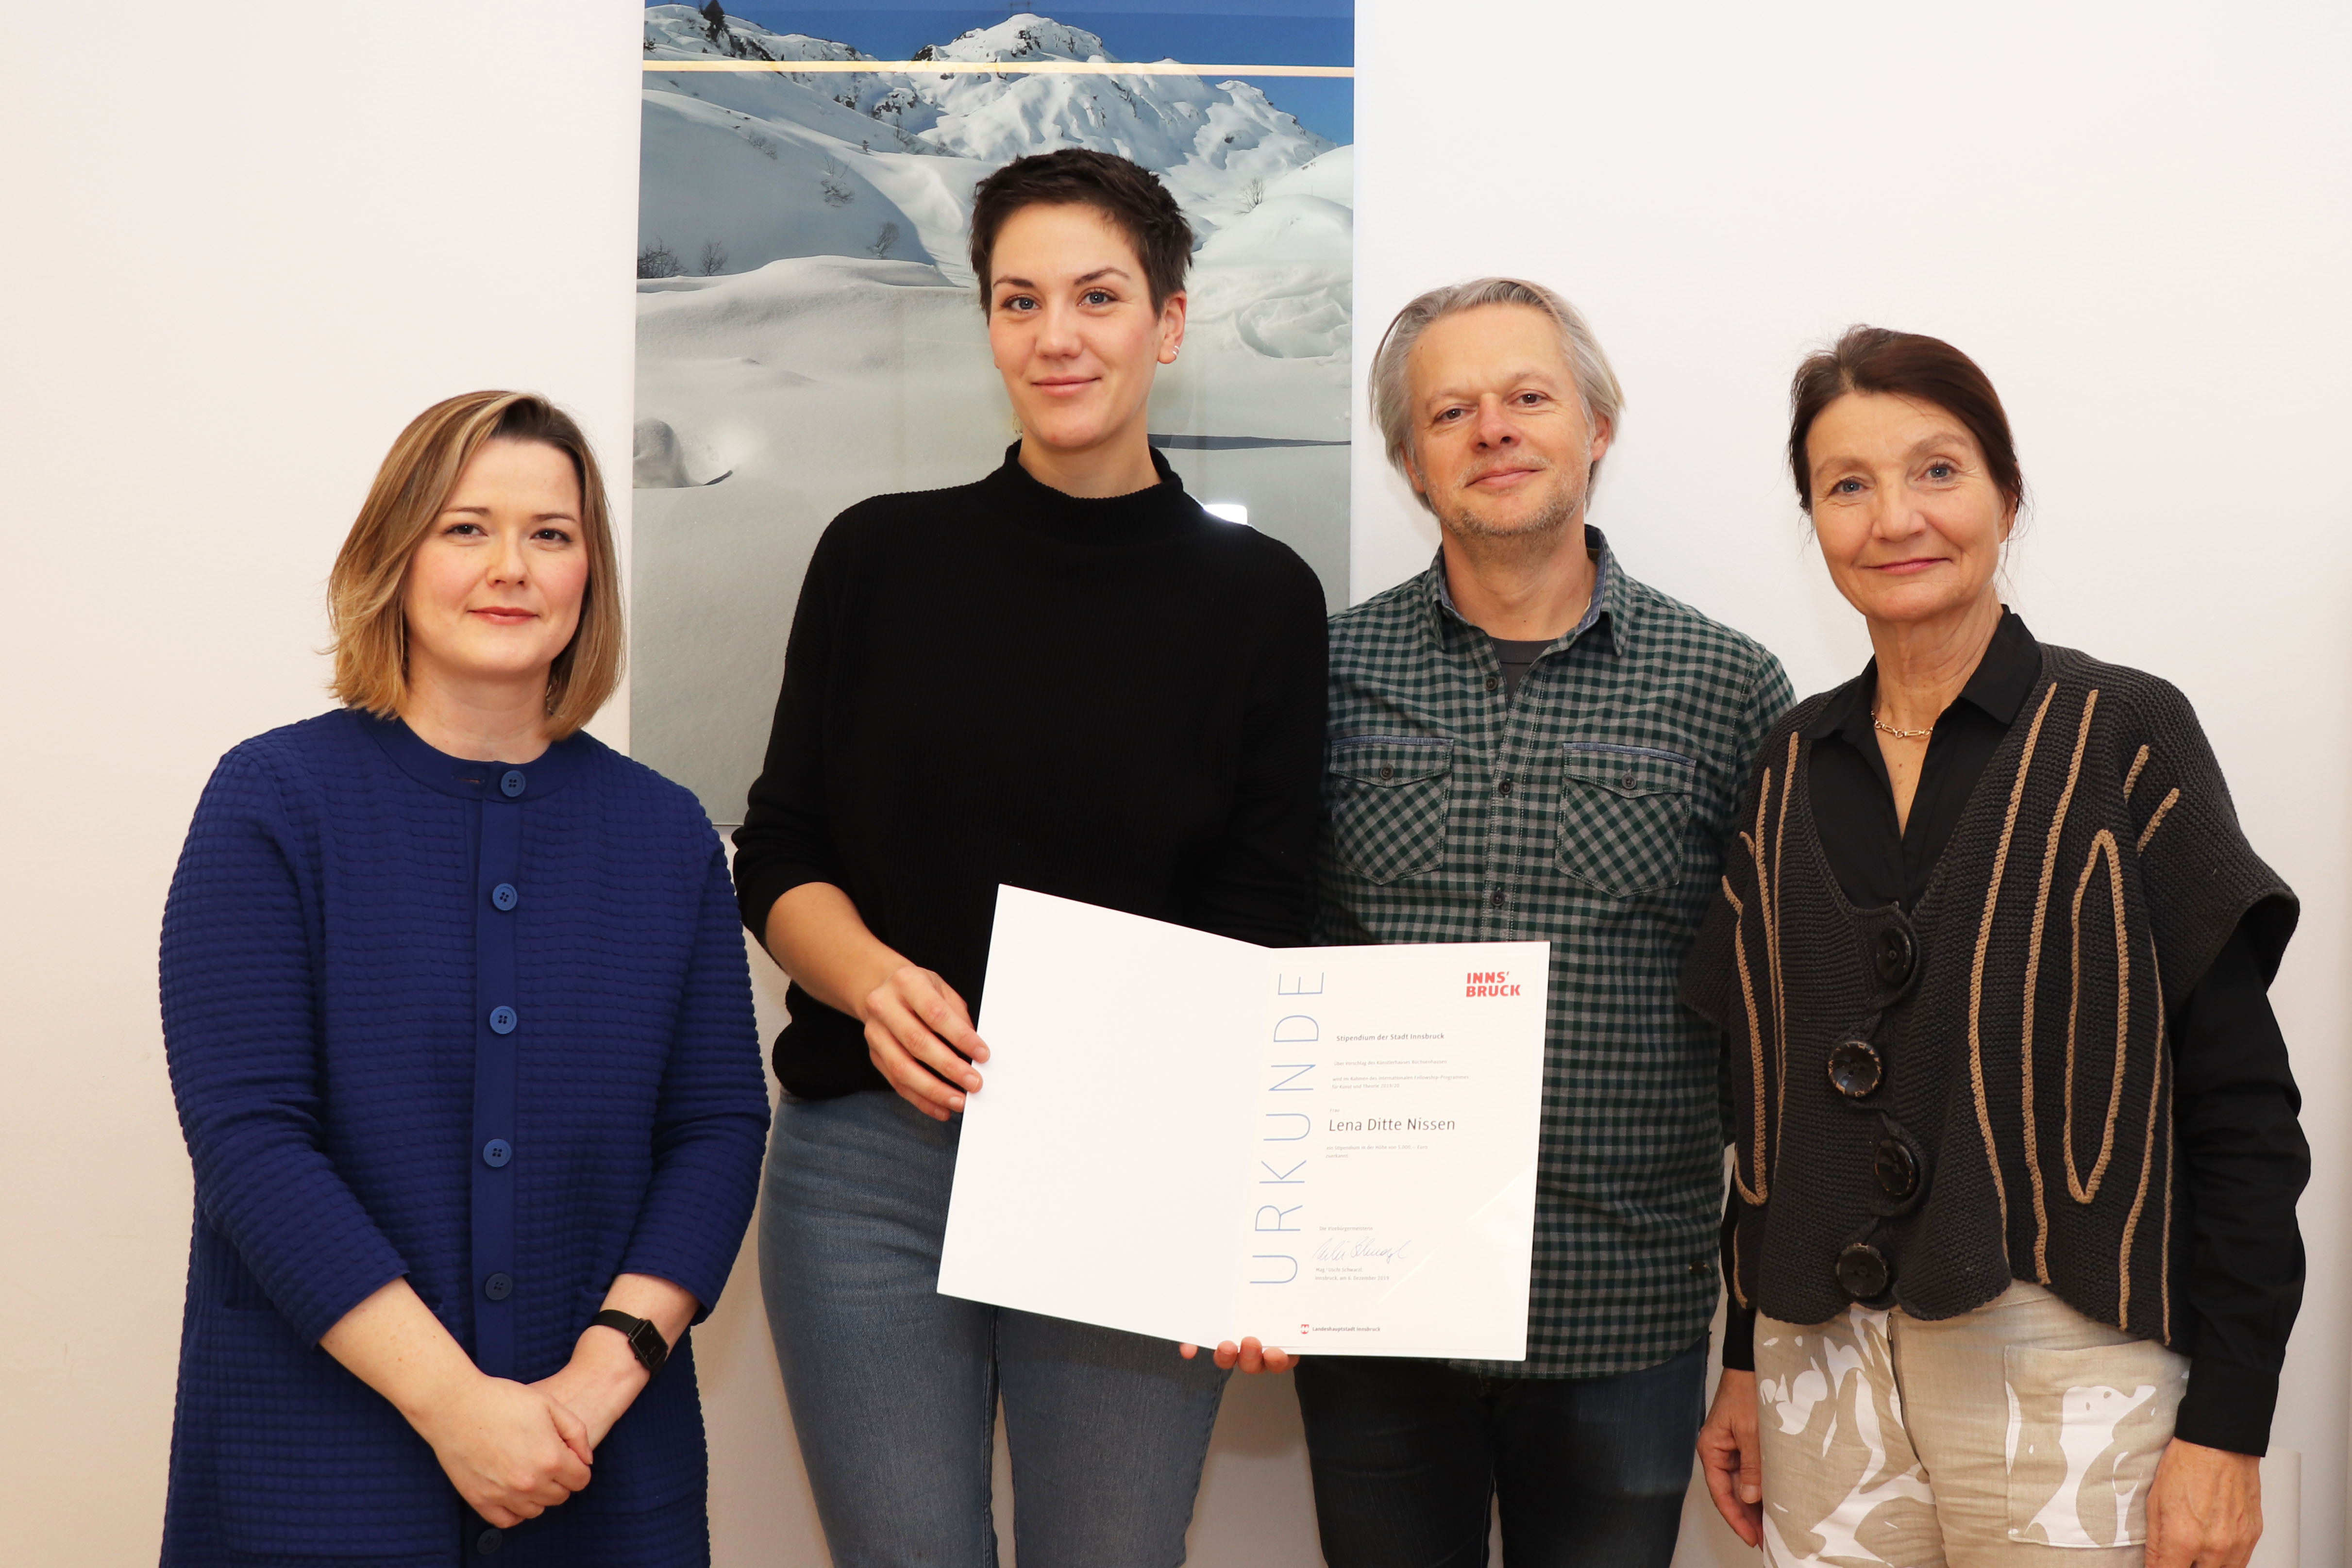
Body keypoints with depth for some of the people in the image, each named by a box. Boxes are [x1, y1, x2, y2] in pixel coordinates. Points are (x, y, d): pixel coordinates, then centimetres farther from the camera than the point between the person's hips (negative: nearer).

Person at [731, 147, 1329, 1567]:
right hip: (871, 1157, 1)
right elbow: (780, 859, 8)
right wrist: (873, 979, -14)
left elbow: (1261, 934, -2)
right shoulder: (880, 557, 5)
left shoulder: (1259, 597, 1)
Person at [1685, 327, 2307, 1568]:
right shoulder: (1794, 769, 8)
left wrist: (2225, 1427, -11)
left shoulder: (2122, 736, -5)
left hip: (2064, 1369, -4)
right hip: (1825, 1366, 4)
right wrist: (1745, 1365, 12)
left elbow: (2239, 1110, -7)